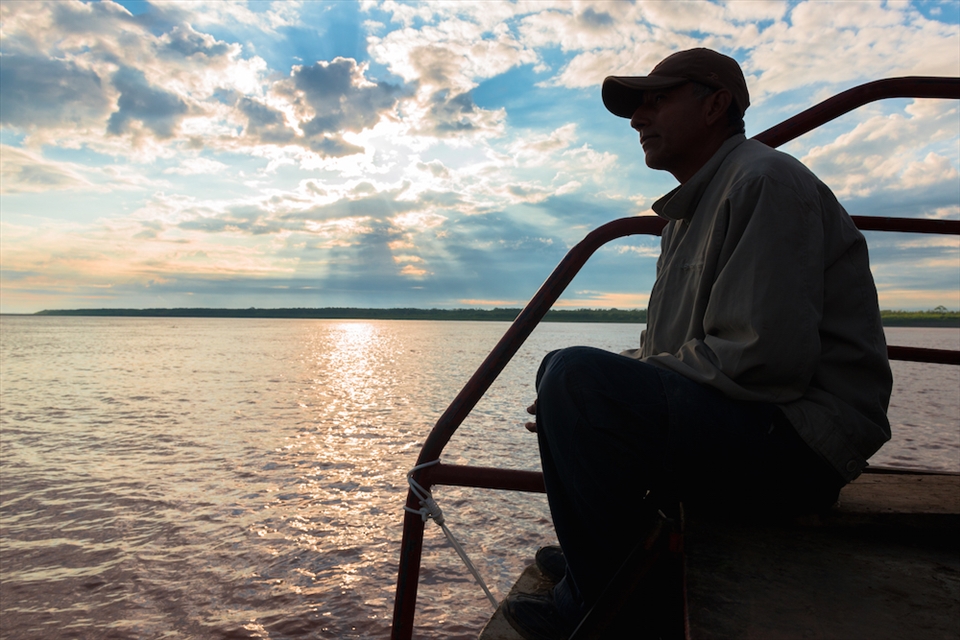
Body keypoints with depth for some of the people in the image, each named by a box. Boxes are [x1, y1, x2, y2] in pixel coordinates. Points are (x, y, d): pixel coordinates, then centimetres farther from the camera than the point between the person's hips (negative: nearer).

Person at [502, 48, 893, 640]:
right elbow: (665, 348, 18)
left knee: (575, 376, -28)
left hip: (798, 440, -10)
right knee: (564, 369, 17)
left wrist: (591, 387, -17)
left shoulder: (765, 180, -13)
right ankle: (595, 554, 20)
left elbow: (761, 360, -24)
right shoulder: (694, 207, 19)